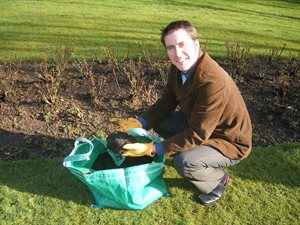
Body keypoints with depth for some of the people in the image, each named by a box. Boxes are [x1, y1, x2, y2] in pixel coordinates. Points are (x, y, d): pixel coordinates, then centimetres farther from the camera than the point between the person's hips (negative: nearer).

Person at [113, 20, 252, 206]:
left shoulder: (213, 82, -36)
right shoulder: (179, 68, -9)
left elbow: (197, 134, -31)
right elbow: (166, 104, 0)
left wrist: (152, 149, -30)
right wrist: (138, 123, -15)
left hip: (229, 142, -7)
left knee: (184, 162, -29)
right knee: (160, 121, -2)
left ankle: (218, 180, 4)